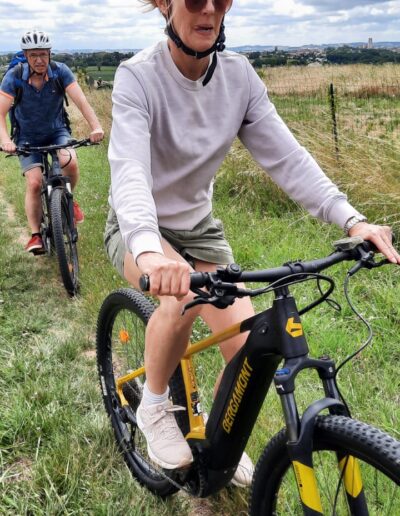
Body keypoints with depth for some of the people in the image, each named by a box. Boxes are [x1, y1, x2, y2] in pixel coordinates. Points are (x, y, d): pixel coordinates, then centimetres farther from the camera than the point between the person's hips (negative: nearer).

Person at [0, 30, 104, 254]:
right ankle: (36, 235, -1)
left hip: (57, 131, 0)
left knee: (70, 162, -29)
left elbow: (81, 101, -25)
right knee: (34, 183, -16)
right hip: (28, 137, 0)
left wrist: (96, 126, -41)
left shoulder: (60, 71, -16)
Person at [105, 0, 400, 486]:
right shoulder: (137, 76, -22)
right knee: (181, 297, -37)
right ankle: (153, 407, -5)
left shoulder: (238, 75, -9)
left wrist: (351, 219, -29)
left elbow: (286, 157, -14)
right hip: (138, 230, -4)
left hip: (199, 227, 4)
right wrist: (149, 250, -57)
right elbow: (129, 170, -37)